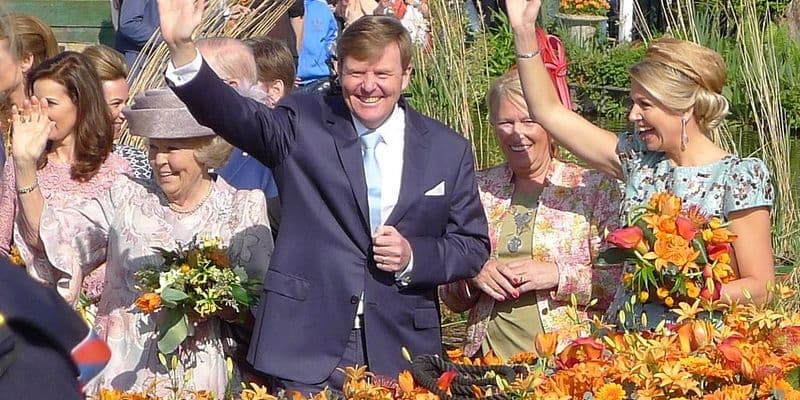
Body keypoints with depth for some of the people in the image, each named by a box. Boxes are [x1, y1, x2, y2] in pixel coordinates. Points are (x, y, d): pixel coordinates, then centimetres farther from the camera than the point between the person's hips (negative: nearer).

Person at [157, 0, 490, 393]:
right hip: (306, 351, -1)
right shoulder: (304, 124, 1)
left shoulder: (449, 150, 5)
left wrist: (414, 257, -10)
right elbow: (239, 117, -16)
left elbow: (473, 247, 10)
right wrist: (182, 49, -32)